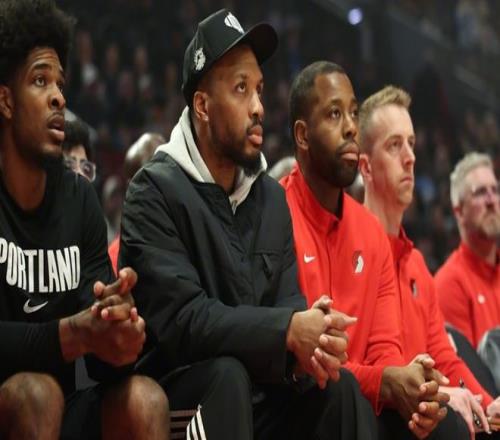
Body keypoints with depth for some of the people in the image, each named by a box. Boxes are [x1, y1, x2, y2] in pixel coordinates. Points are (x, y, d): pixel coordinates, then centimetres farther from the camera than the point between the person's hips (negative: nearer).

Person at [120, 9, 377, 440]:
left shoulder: (271, 196, 10)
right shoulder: (156, 191, -12)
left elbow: (288, 303, 2)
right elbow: (180, 319, -23)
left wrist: (307, 345, -22)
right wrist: (288, 332, -28)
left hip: (257, 397, 6)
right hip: (172, 397, -6)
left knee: (339, 385, -16)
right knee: (227, 375, -34)